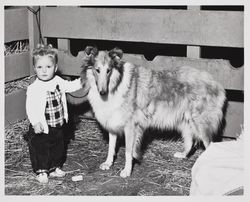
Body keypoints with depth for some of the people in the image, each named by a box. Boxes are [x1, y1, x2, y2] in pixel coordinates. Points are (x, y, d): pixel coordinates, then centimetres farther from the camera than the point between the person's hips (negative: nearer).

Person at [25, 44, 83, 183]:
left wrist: (82, 81, 4)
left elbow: (70, 86, 16)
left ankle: (54, 168, 37)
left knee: (58, 147, 19)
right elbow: (30, 108, -21)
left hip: (58, 125, 6)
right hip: (42, 128, -6)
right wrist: (35, 122, -29)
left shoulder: (58, 81, -1)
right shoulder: (34, 88, -20)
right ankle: (41, 171, 24)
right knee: (40, 149, 5)